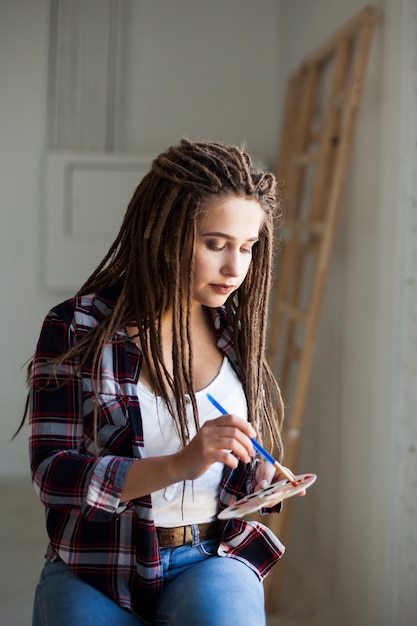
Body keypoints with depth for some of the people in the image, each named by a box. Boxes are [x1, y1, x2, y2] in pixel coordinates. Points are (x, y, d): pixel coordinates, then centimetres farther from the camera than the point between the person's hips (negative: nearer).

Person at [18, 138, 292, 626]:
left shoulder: (235, 330, 6)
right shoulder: (76, 330, -7)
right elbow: (51, 474, -15)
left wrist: (263, 479, -7)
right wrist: (180, 464, -27)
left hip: (213, 559, 2)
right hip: (94, 571, -1)